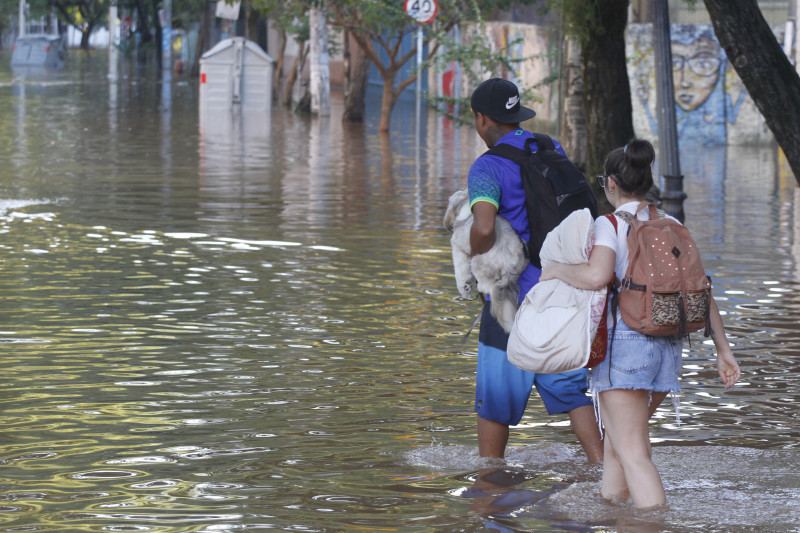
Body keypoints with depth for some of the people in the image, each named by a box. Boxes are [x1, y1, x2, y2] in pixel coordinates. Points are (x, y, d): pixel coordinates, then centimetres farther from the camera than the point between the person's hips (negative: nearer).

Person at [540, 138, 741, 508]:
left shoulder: (610, 224, -7)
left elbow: (597, 275, -26)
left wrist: (556, 270, -7)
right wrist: (723, 349, 12)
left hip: (624, 340, -7)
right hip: (667, 344, 7)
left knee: (633, 455, -9)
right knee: (617, 438, 25)